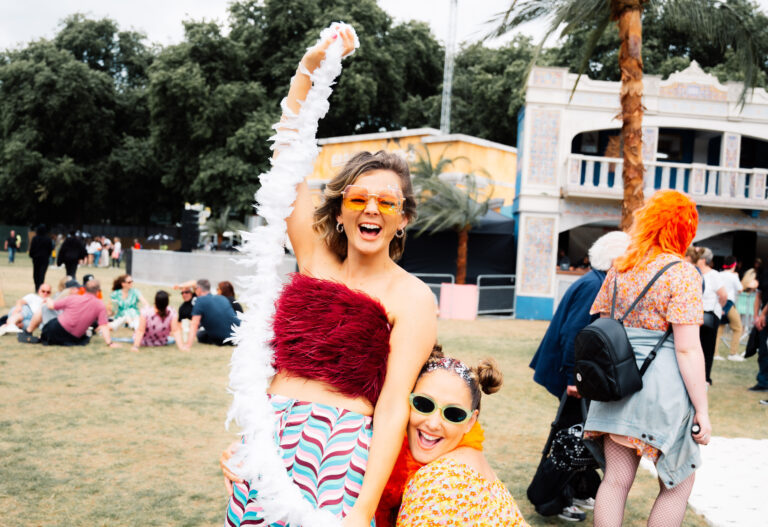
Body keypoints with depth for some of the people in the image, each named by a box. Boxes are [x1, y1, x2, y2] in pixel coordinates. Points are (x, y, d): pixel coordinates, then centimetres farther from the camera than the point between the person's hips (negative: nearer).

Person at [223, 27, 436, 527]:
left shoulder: (411, 298, -5)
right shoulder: (316, 258, 8)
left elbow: (394, 407, -11)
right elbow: (288, 153, 8)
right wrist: (310, 67, 2)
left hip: (340, 450, -4)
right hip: (269, 435, 4)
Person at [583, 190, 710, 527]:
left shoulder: (619, 268, 9)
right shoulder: (682, 273, -10)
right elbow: (687, 349, -14)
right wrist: (702, 410, -10)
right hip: (661, 386, -5)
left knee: (616, 479, 10)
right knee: (678, 483, 12)